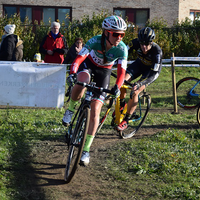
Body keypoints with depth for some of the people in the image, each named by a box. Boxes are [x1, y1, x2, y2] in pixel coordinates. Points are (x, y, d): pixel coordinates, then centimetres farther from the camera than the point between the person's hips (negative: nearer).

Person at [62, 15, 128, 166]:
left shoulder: (122, 49, -27)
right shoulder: (96, 41, -31)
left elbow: (121, 71, -29)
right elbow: (79, 58, -36)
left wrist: (117, 87, -48)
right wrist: (72, 73, -55)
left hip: (104, 72, 1)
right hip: (89, 64, -1)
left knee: (95, 111, -10)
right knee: (82, 80, -40)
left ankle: (86, 150, -1)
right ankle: (71, 109, -9)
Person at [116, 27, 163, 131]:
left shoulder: (157, 51, -37)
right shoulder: (136, 42, -28)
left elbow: (154, 74, -37)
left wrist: (139, 84, -50)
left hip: (152, 69, -4)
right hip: (140, 64, 4)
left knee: (134, 92, -22)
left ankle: (126, 121, -8)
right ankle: (121, 104, 6)